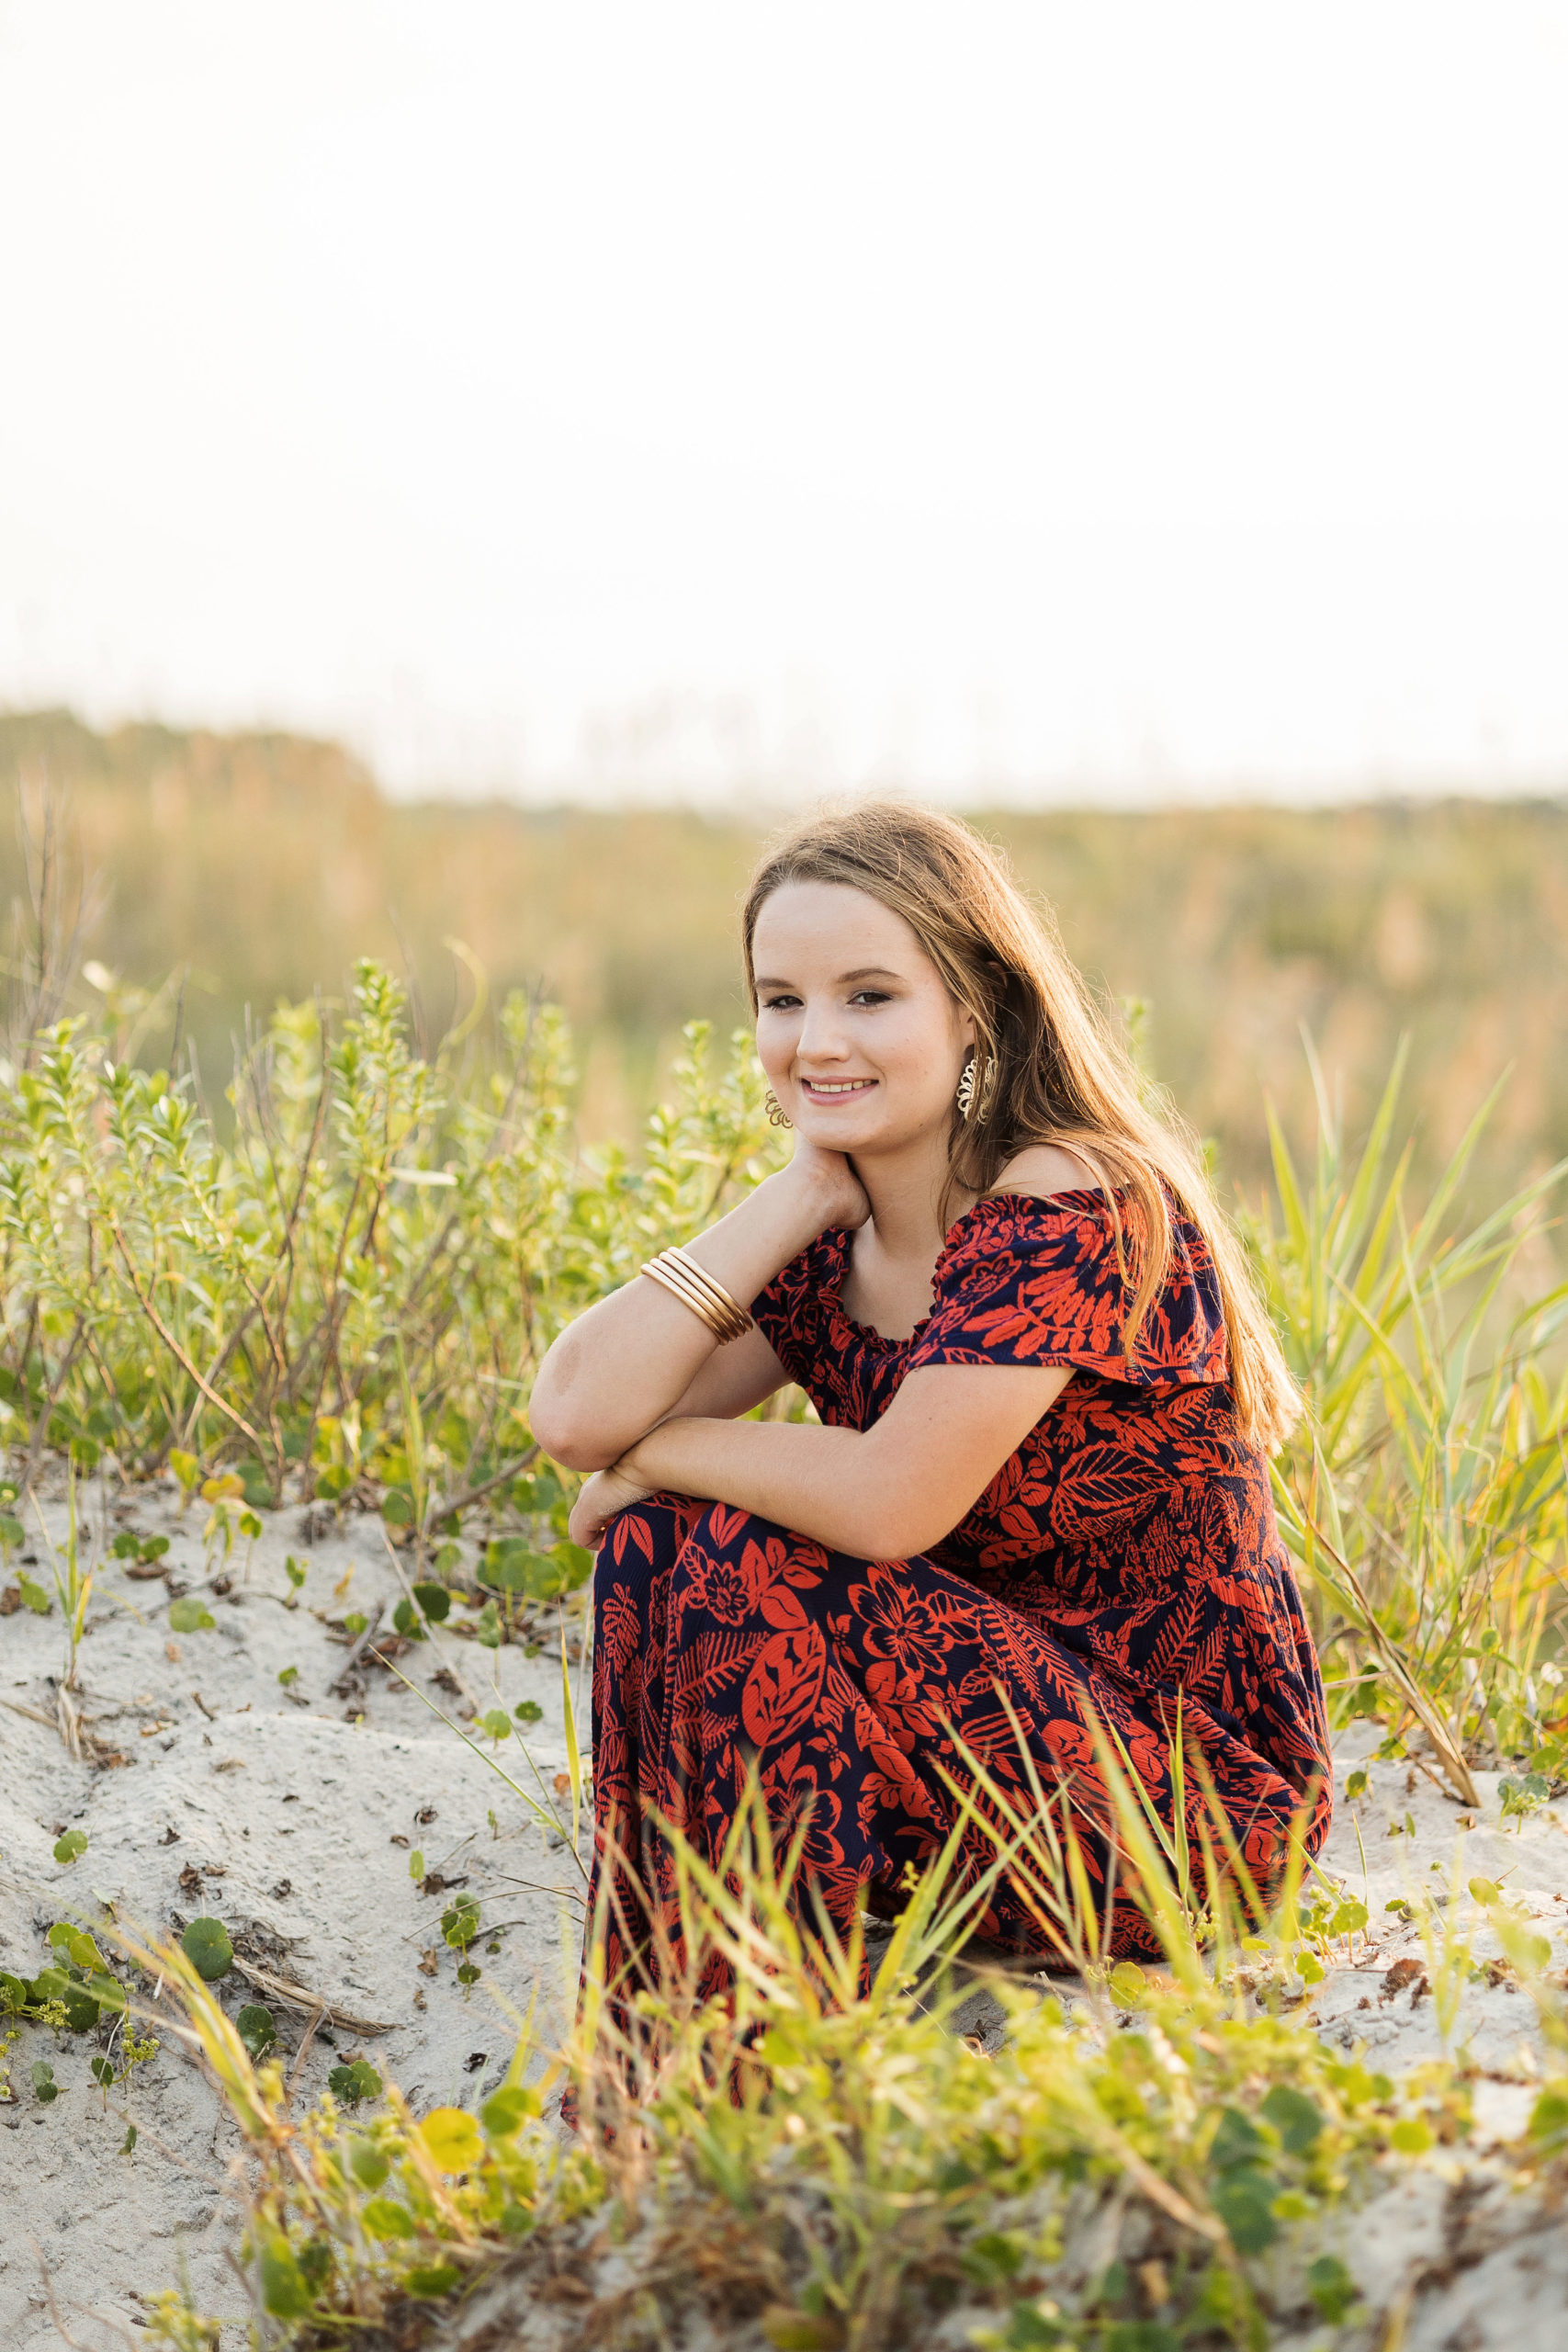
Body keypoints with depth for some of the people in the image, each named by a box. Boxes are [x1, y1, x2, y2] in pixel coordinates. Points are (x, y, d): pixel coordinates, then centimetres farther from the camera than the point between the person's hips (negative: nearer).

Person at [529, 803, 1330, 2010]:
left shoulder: (1070, 1206, -19)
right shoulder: (829, 1237, 4)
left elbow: (888, 1503, -26)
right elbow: (578, 1414, -10)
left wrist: (657, 1454, -10)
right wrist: (799, 1189, -12)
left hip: (1195, 1781, -7)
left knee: (743, 1565, -21)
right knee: (659, 1545, -10)